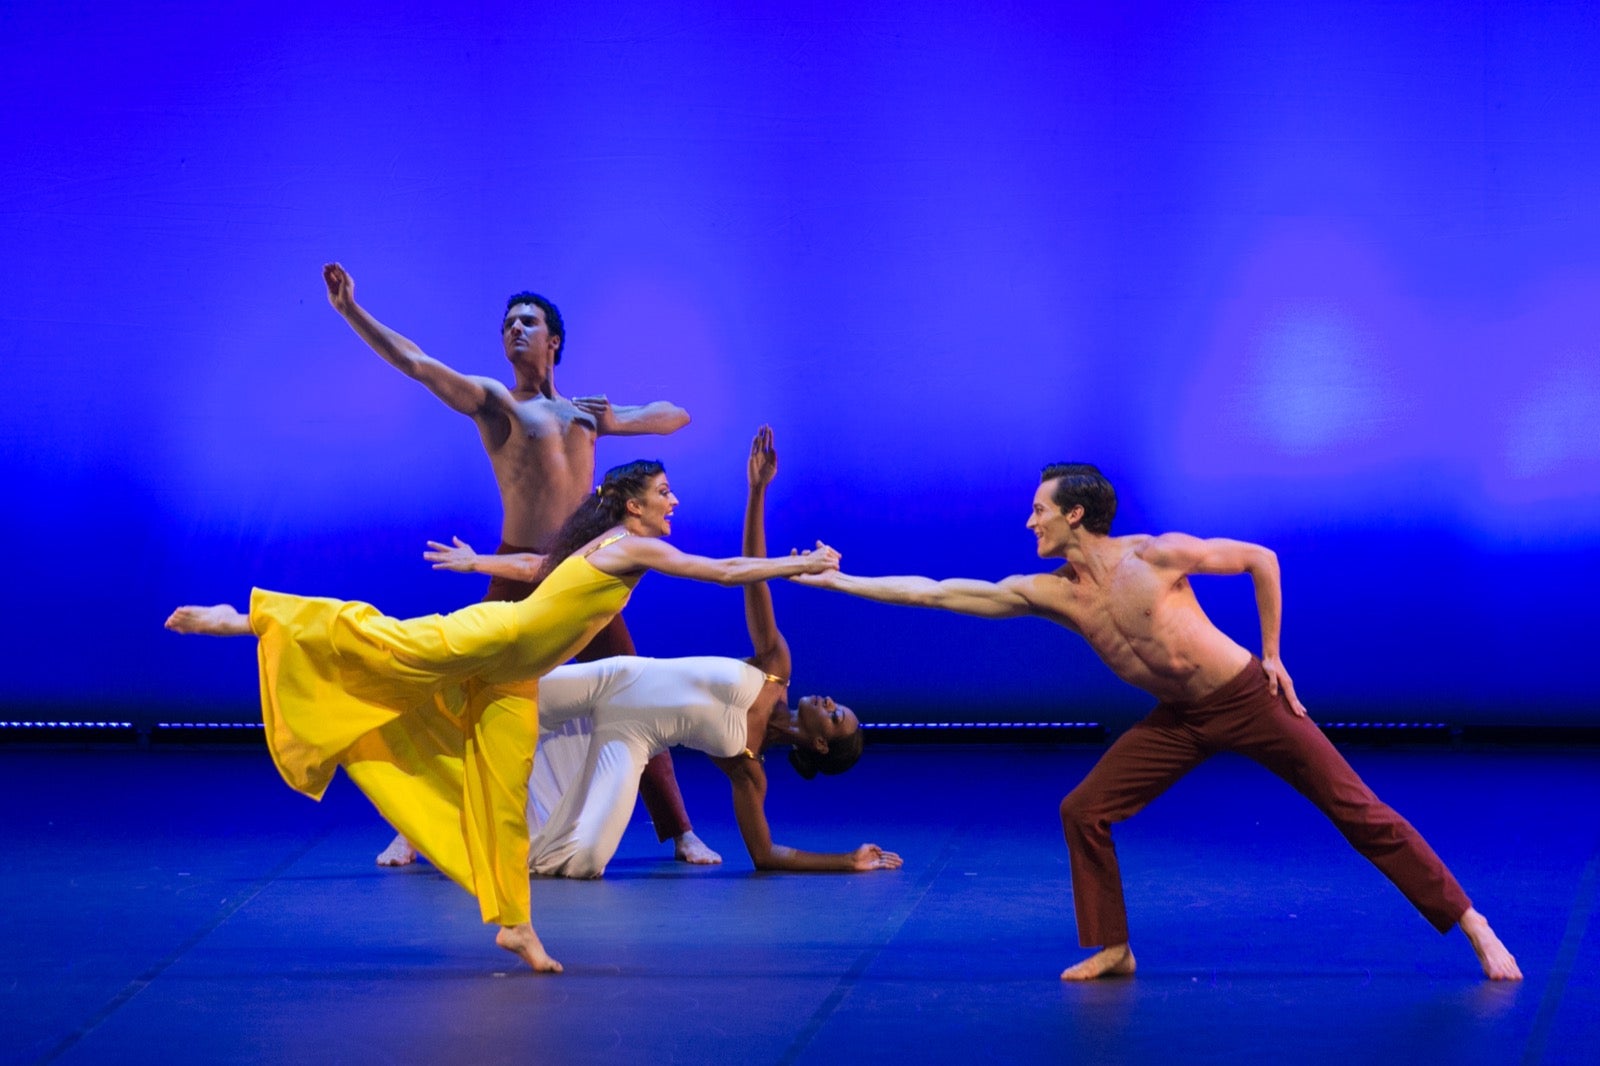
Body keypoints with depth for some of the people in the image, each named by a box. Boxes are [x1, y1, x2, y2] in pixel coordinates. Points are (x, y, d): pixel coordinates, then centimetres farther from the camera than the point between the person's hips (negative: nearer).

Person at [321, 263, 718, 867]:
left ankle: (680, 833, 11)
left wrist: (616, 416, 6)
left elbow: (676, 416, 26)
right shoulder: (490, 400, 5)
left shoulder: (588, 410, 17)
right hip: (520, 573, -3)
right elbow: (414, 363, -6)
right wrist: (351, 310, -15)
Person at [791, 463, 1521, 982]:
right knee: (1082, 812, -5)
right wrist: (838, 582, -9)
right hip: (1179, 721, 5)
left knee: (1358, 811, -5)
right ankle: (1112, 950, 8)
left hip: (1248, 700, -5)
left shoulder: (1157, 556, -20)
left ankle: (1476, 929, 0)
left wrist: (1272, 655, -5)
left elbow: (1261, 560, -7)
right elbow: (940, 594, -7)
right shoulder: (1048, 593, -7)